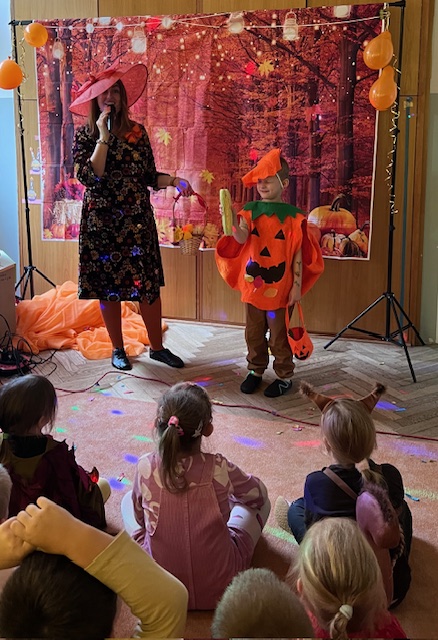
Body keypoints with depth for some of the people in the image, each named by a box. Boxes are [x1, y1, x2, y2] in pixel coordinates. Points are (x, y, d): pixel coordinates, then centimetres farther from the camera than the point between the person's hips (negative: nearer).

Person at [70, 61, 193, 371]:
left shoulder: (137, 131, 4)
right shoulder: (85, 134, -3)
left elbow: (149, 176, 7)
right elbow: (90, 177, -17)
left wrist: (173, 180, -11)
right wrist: (103, 137, -17)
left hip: (138, 220, 2)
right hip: (102, 222, -2)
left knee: (149, 285, 5)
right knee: (108, 286, 6)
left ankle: (157, 346, 20)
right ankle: (118, 349, 22)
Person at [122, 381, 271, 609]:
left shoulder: (146, 467, -17)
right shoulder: (219, 468, -20)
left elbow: (139, 516, 2)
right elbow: (257, 494, 2)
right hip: (219, 591, -1)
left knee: (129, 501, 21)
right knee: (259, 500, 16)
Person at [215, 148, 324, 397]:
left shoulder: (292, 215, -6)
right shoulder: (250, 210, 1)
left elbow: (298, 253, -5)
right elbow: (241, 239, -15)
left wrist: (297, 285, -7)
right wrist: (233, 223, -36)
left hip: (279, 286, -3)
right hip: (253, 283, 3)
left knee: (279, 335, 7)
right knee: (254, 332, 15)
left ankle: (284, 376, 22)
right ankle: (256, 371, 32)